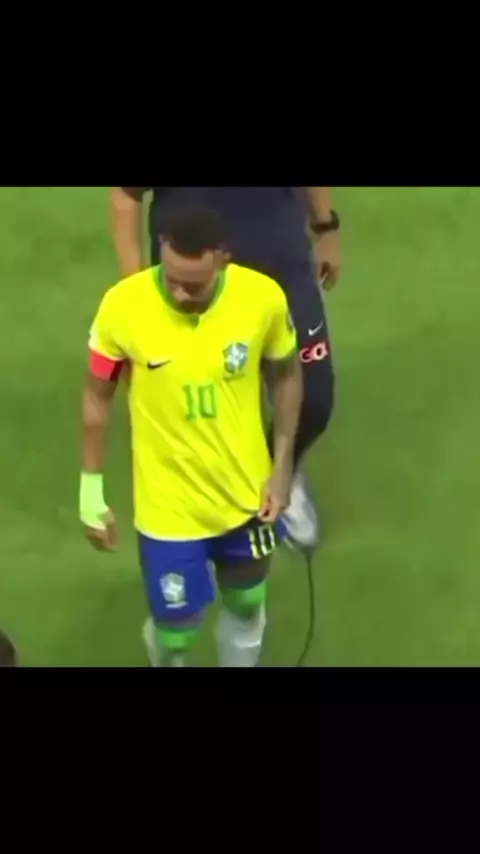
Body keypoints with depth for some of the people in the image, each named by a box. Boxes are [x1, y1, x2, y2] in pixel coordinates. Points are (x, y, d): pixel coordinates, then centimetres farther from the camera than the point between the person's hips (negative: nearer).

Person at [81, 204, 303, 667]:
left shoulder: (263, 297, -20)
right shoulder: (124, 306, -23)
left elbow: (286, 375, 1)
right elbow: (98, 395, -7)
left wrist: (282, 467, 0)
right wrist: (91, 491, -1)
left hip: (246, 494, 2)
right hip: (168, 506, -2)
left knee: (246, 608, 22)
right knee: (176, 629, 10)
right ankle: (165, 659, 48)